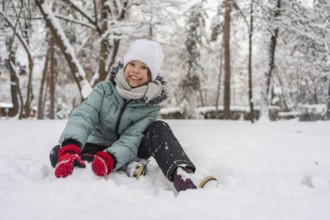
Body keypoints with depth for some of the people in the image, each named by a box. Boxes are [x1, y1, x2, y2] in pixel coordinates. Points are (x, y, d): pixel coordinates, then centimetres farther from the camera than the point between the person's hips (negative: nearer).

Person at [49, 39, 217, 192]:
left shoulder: (151, 107, -10)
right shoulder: (105, 89, -8)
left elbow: (131, 139, -23)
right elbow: (83, 116, -24)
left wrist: (108, 159, -46)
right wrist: (69, 150, -45)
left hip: (124, 154, -1)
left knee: (159, 128, -26)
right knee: (58, 153, -31)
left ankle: (184, 180, -48)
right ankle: (129, 167, -37)